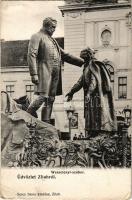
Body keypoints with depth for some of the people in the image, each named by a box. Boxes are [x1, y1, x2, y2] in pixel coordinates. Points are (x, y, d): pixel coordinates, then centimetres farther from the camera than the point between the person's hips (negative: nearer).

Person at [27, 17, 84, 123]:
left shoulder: (52, 40, 27)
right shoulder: (37, 37, 2)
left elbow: (64, 55, 27)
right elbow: (31, 55, -8)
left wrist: (83, 62, 21)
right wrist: (34, 74, -19)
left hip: (55, 73, 8)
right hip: (44, 71, -8)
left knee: (51, 99, 4)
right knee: (43, 96, -16)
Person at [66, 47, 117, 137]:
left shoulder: (93, 65, -8)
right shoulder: (87, 67, 21)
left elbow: (94, 80, -22)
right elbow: (81, 81, 24)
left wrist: (88, 93, -33)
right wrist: (72, 92, 23)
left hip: (96, 95, -9)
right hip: (92, 95, 9)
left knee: (95, 113, -11)